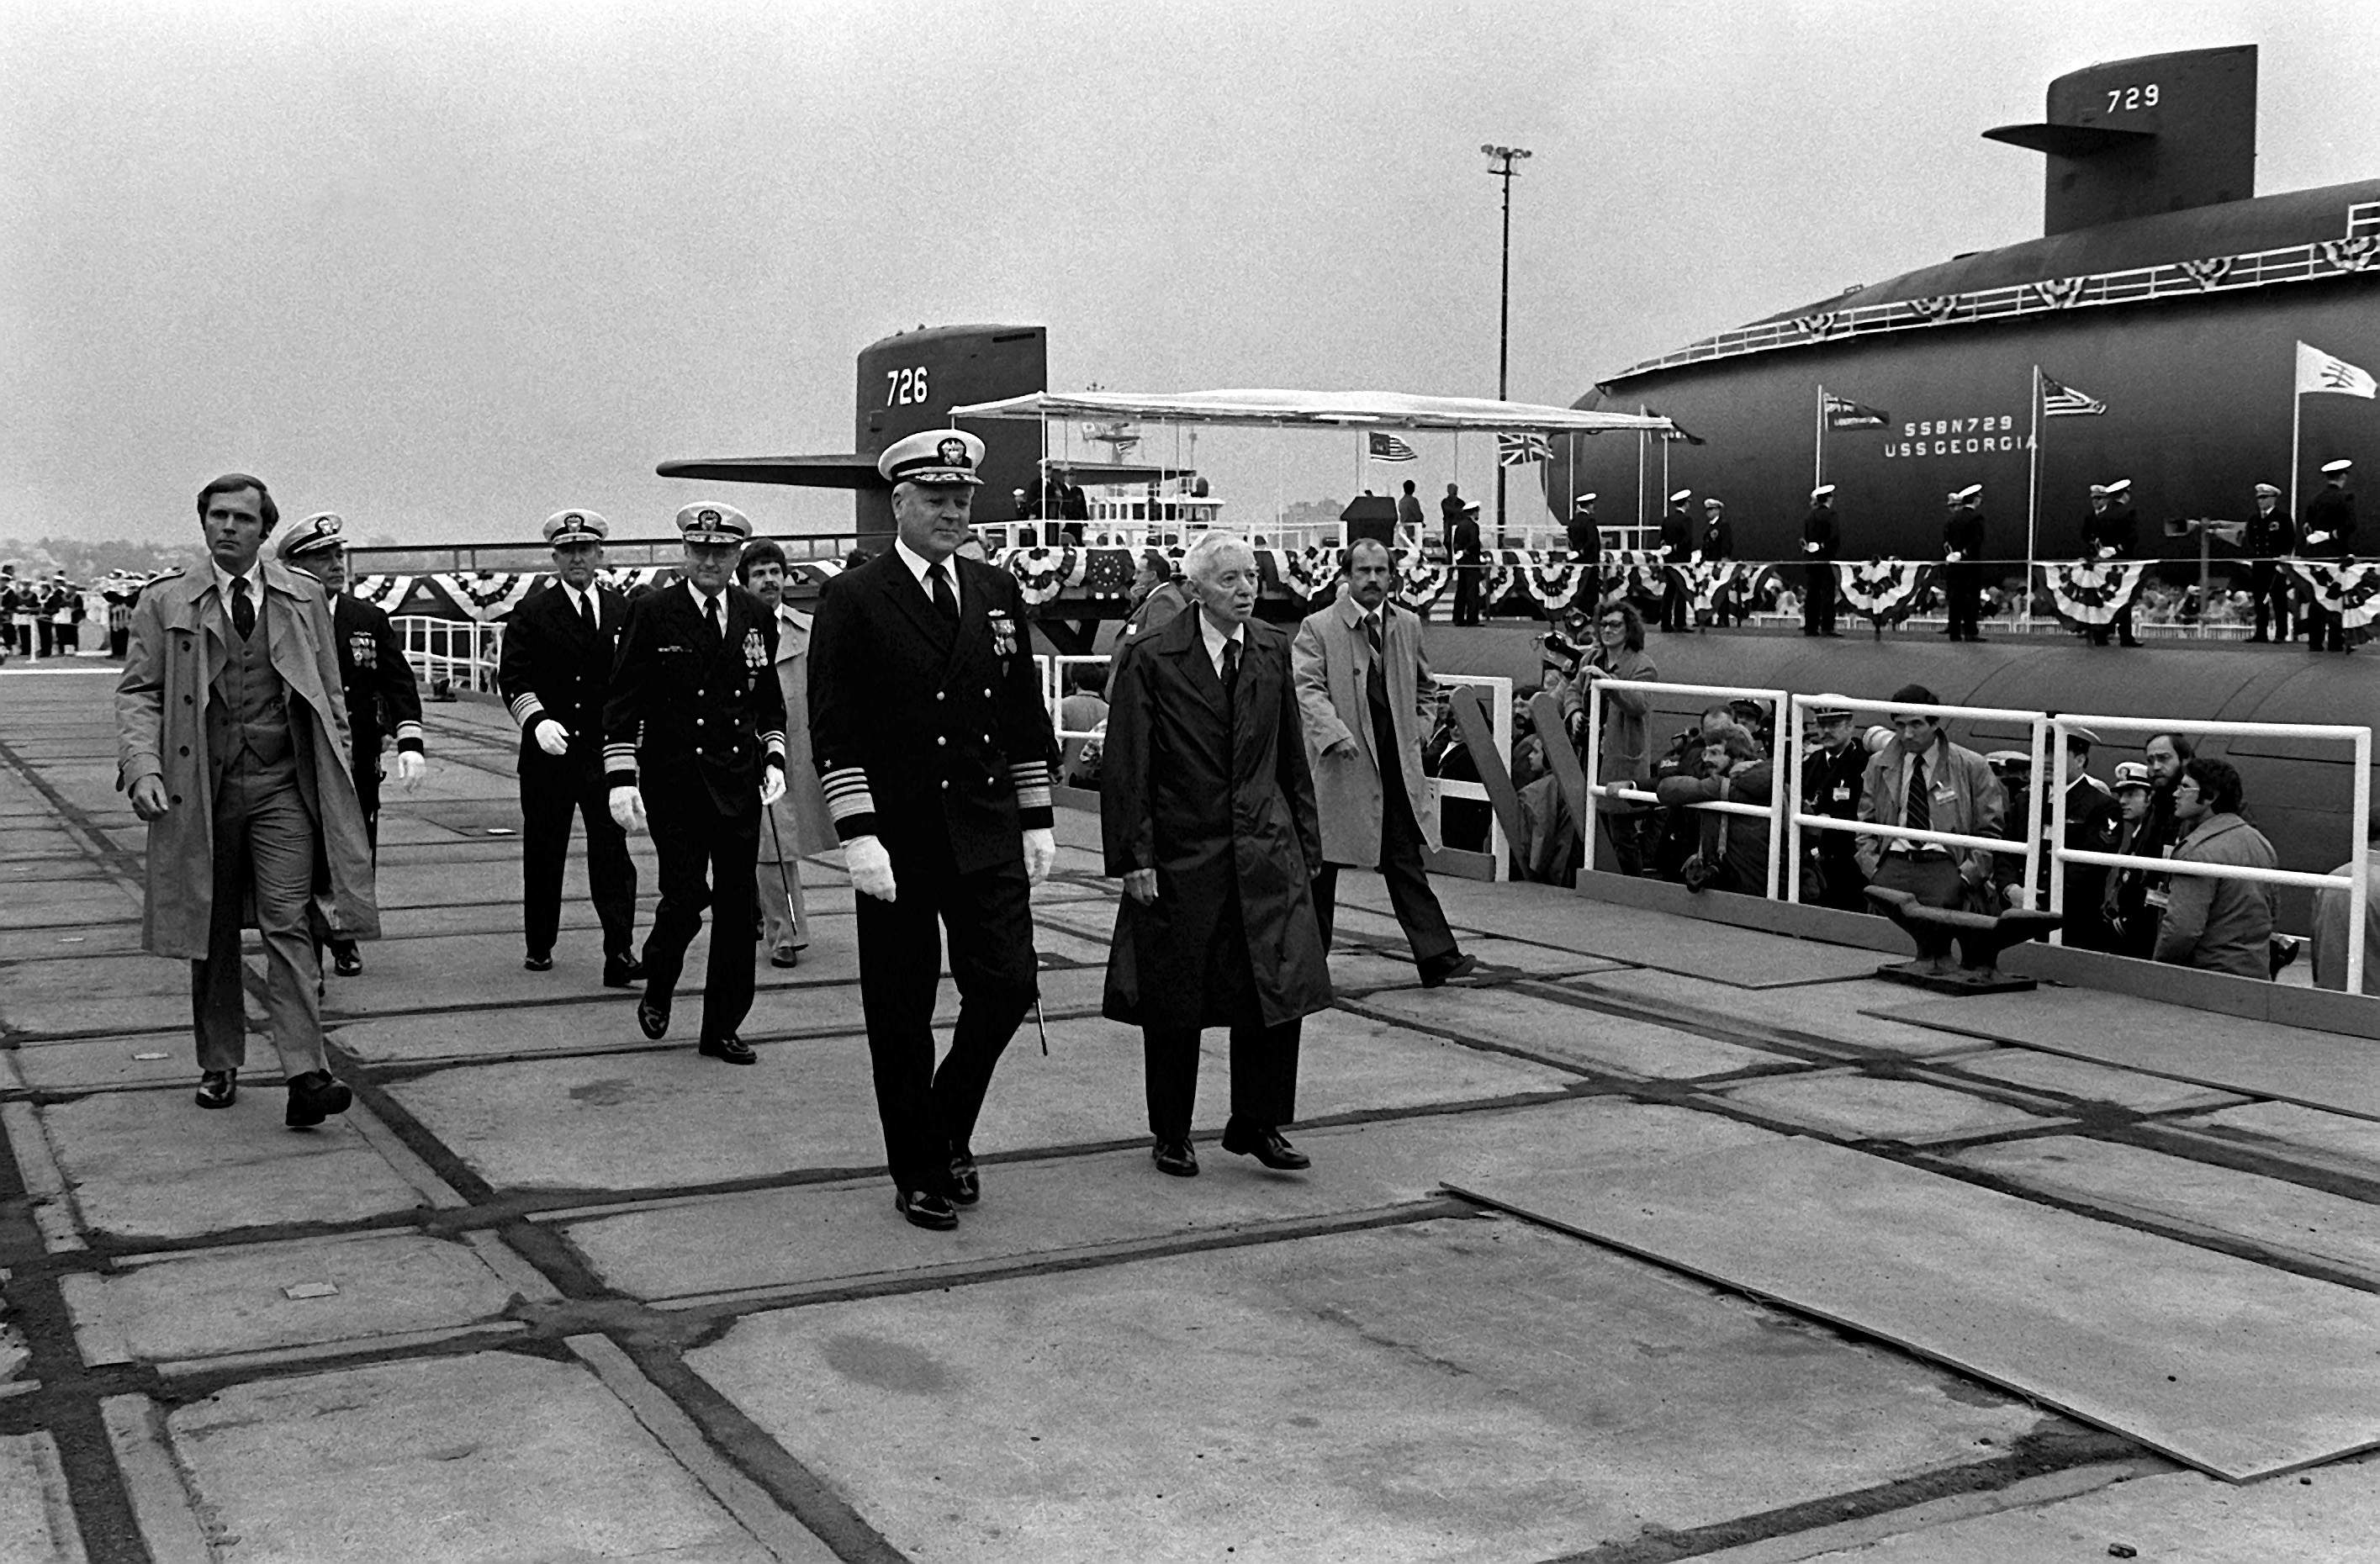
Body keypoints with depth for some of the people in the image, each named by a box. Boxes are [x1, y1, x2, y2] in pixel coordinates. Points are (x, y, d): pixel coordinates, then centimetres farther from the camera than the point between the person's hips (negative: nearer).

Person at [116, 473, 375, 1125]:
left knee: (288, 924, -10)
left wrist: (337, 782, 9)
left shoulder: (304, 597, 9)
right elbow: (137, 692, 3)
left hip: (282, 785, 0)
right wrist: (141, 767, -13)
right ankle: (219, 1066, 22)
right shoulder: (165, 601, 5)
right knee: (212, 933, 9)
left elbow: (330, 698, 13)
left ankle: (305, 1073, -15)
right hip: (200, 786, 1)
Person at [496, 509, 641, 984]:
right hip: (548, 754, -1)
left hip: (605, 753, 1)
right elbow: (511, 676, -3)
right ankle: (539, 946, 24)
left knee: (612, 852, -7)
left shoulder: (624, 612, 9)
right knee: (543, 854, 10)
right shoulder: (533, 612, 2)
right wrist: (537, 720, -18)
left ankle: (620, 954, -10)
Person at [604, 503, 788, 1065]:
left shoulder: (758, 617, 9)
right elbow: (623, 703, -3)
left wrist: (774, 759, 7)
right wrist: (621, 779, -11)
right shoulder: (652, 614, -2)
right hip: (672, 782, -3)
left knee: (740, 909, 2)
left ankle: (721, 1029, 13)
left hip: (740, 785, 4)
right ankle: (657, 989, 22)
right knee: (686, 896, -9)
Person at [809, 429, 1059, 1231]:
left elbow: (1027, 716, 14)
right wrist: (858, 835, -16)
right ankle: (918, 1174, 19)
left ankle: (949, 1125, 24)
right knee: (901, 1014, 5)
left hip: (988, 833, 4)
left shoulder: (999, 594, 11)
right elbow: (834, 732, -8)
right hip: (896, 841, -4)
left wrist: (1036, 821, 9)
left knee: (1008, 985, -1)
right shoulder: (853, 601, -4)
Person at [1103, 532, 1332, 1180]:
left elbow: (1292, 754, 12)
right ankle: (1171, 1134, 23)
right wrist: (1134, 858, -11)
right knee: (1173, 1003, 7)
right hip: (1180, 853, -3)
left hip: (1264, 848, 4)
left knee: (1281, 985, -3)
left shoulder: (1272, 651, 6)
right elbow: (1126, 770, -8)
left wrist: (1306, 841, 11)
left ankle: (1257, 1123, 14)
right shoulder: (1153, 662, -9)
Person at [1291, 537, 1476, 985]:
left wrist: (1417, 730, 11)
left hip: (1397, 765, 4)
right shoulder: (1318, 628, -4)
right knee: (1320, 864, 6)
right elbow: (1306, 688, -15)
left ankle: (1437, 957, 0)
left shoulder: (1408, 626, 12)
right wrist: (1333, 731, -29)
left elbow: (1426, 688, 26)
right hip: (1341, 764, -4)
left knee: (1407, 864, 2)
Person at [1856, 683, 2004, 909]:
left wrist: (1967, 875, -4)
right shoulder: (1879, 766, 16)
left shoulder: (1971, 766, 7)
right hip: (1892, 864, 2)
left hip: (1944, 867, -2)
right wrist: (1873, 869, 3)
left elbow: (1990, 830, 8)